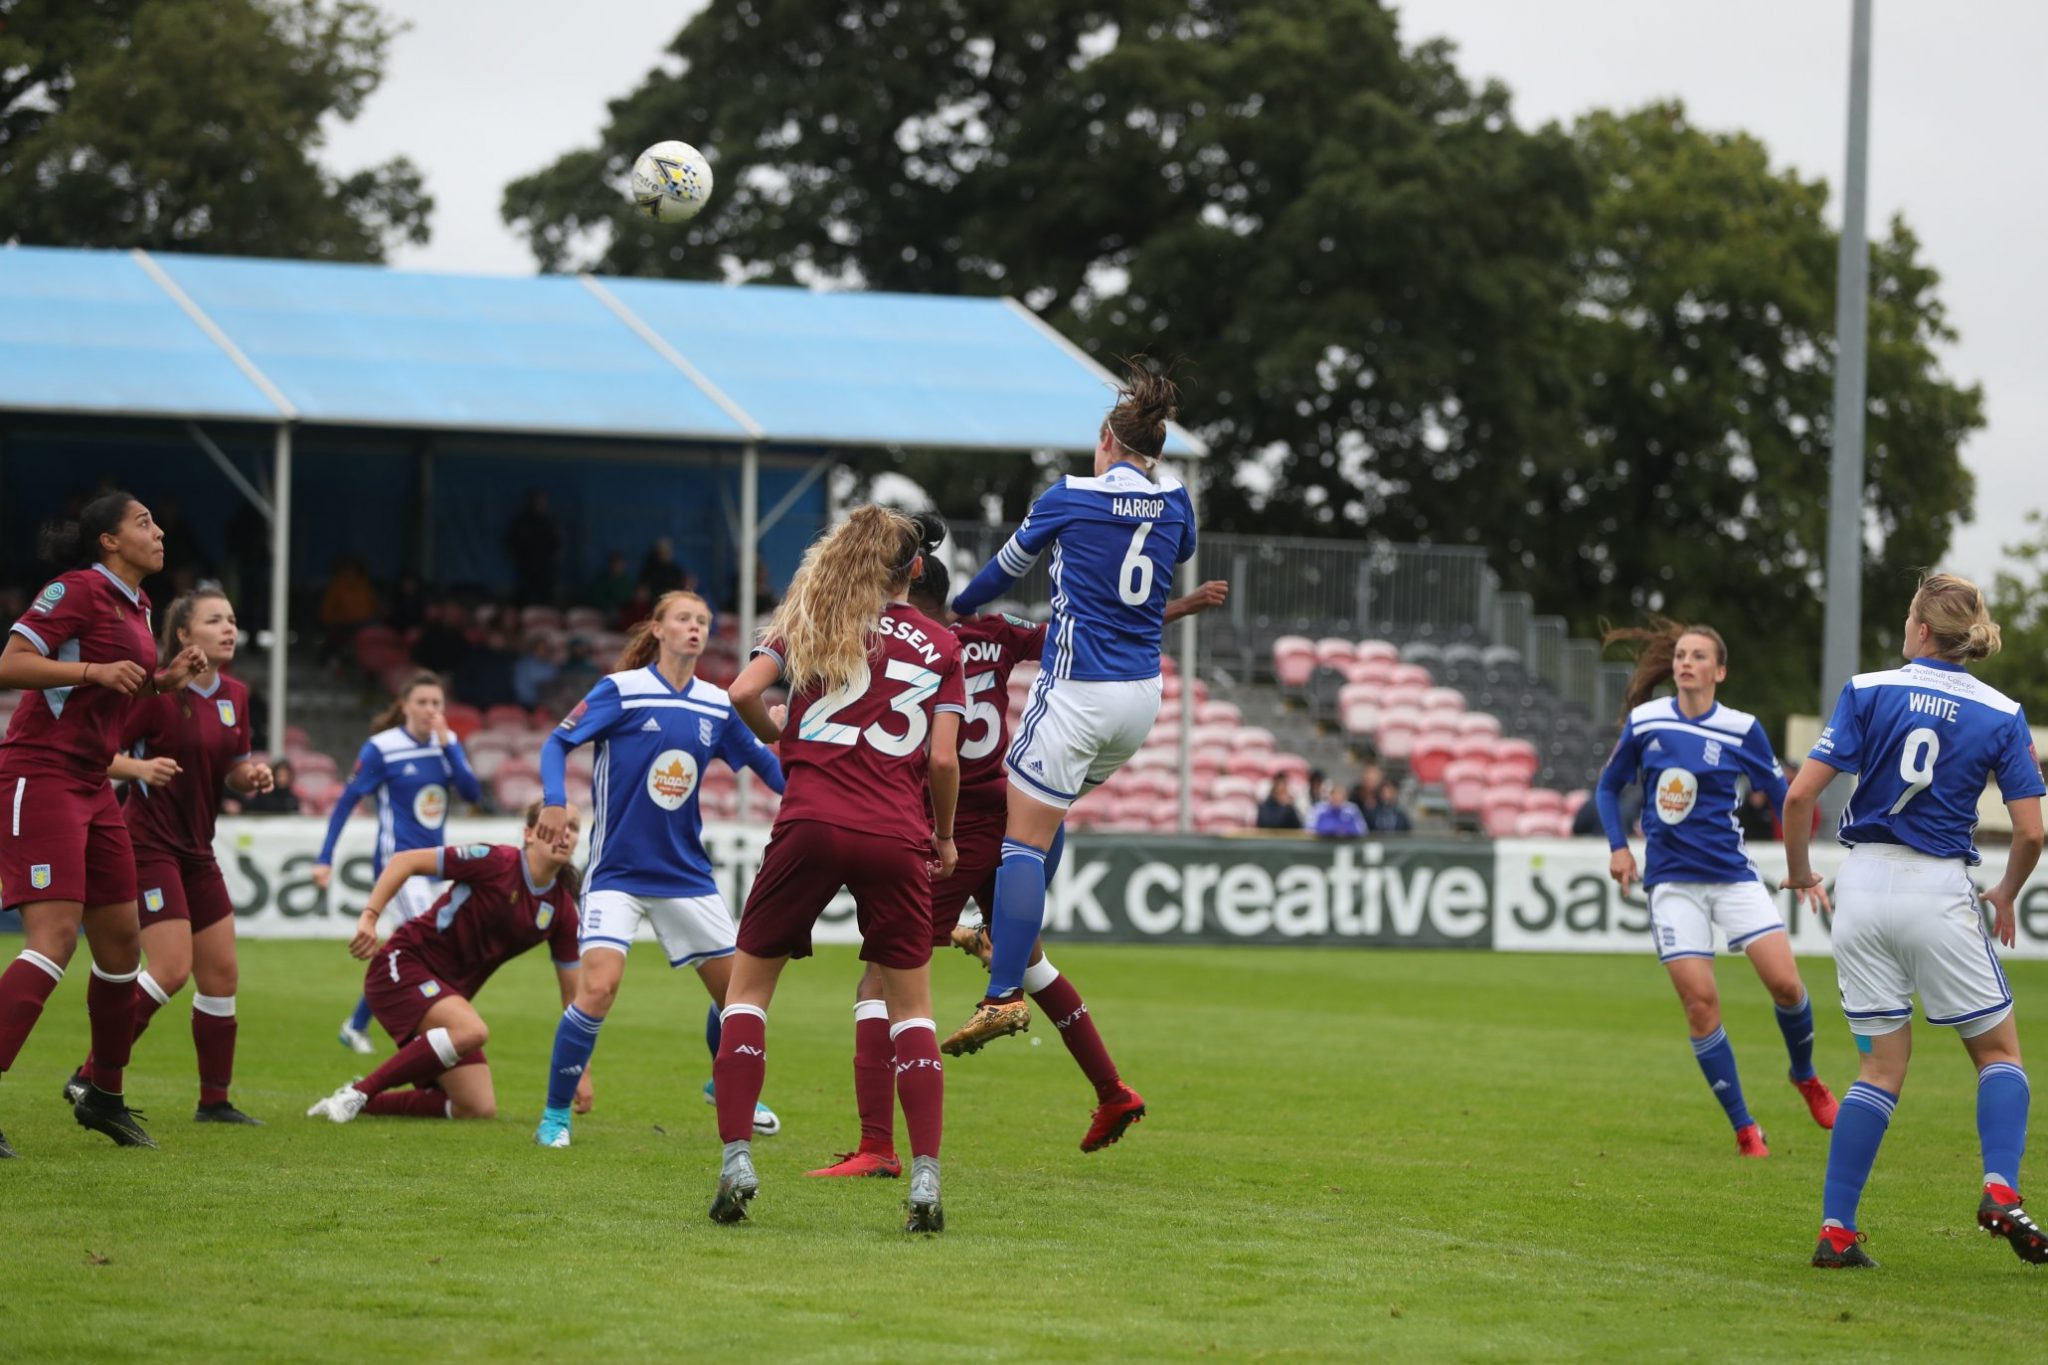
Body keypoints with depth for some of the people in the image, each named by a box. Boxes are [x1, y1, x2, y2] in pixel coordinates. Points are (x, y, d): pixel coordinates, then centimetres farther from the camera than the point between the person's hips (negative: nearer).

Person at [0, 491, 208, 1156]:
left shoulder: (135, 606, 17)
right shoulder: (77, 590, -10)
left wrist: (166, 679, 12)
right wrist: (95, 670, -24)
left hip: (91, 786, 9)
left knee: (122, 941, 11)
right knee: (54, 938, -20)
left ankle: (103, 1096, 26)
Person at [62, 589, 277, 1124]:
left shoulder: (235, 696, 8)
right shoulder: (157, 692, -14)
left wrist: (253, 777, -3)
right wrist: (141, 767, -33)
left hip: (196, 849, 8)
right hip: (151, 843, -8)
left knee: (222, 974, 6)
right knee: (172, 968, -17)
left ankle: (215, 1100, 15)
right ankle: (91, 1076, -7)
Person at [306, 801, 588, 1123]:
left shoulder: (561, 910, 1)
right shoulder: (495, 862, -15)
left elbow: (573, 993, 9)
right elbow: (404, 861, -14)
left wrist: (581, 1070, 8)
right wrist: (369, 917, -25)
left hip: (450, 993, 7)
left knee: (480, 1110, -4)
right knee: (472, 1030, -35)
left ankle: (365, 1103, 7)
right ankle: (359, 1093, -22)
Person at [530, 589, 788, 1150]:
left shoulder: (717, 707, 4)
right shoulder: (620, 691, -9)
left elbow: (762, 761, 16)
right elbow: (557, 742, -7)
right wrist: (555, 800, -23)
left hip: (686, 872, 5)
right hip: (617, 869, -5)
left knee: (734, 986, 9)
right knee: (599, 986, -21)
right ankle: (555, 1115, -7)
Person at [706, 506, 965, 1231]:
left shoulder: (814, 620, 10)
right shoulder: (939, 645, 11)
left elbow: (743, 692, -3)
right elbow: (943, 759, 4)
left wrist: (776, 735, 17)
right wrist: (944, 839, 19)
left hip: (813, 823, -1)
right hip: (898, 836, 1)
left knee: (748, 984, 10)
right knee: (910, 1006, 11)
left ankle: (736, 1158, -2)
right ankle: (925, 1175, -2)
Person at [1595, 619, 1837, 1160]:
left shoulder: (1742, 729, -3)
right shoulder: (1645, 723, 0)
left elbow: (1781, 796, 6)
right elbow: (1608, 787, 14)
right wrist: (1618, 847, 1)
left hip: (1733, 875, 0)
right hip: (1672, 881, 0)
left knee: (1785, 983, -11)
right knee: (1700, 1003, -7)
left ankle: (1805, 1077, 20)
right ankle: (1744, 1128, 4)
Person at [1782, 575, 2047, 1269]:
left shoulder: (1868, 692, -2)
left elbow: (1800, 796, -7)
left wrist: (1800, 871, 10)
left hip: (1864, 883, 2)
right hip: (1940, 891, -2)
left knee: (1882, 1065, 11)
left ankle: (1836, 1229, 3)